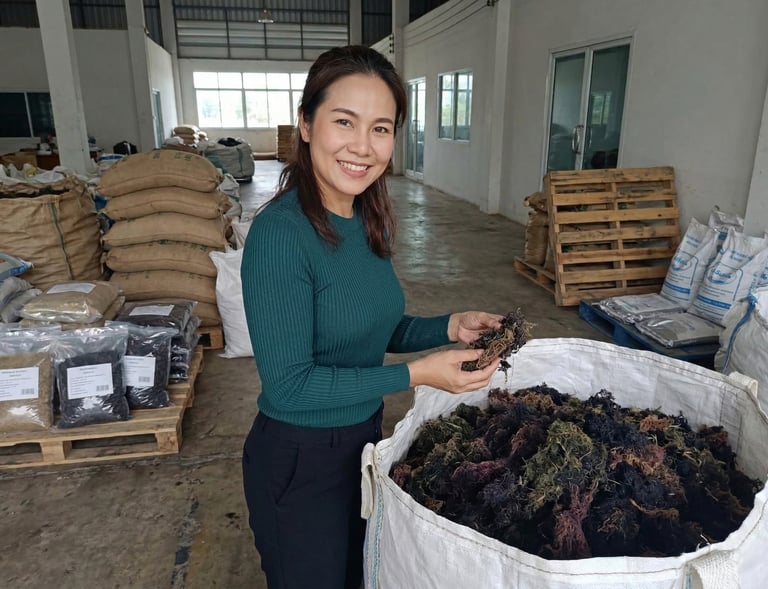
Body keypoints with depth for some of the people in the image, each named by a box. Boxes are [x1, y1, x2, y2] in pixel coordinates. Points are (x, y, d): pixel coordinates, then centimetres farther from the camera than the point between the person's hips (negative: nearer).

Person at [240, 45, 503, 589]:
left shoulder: (369, 219, -2)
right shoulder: (279, 232, -26)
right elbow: (288, 383, -24)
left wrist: (449, 327, -7)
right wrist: (416, 375, -25)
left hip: (365, 436, 7)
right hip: (299, 459, -7)